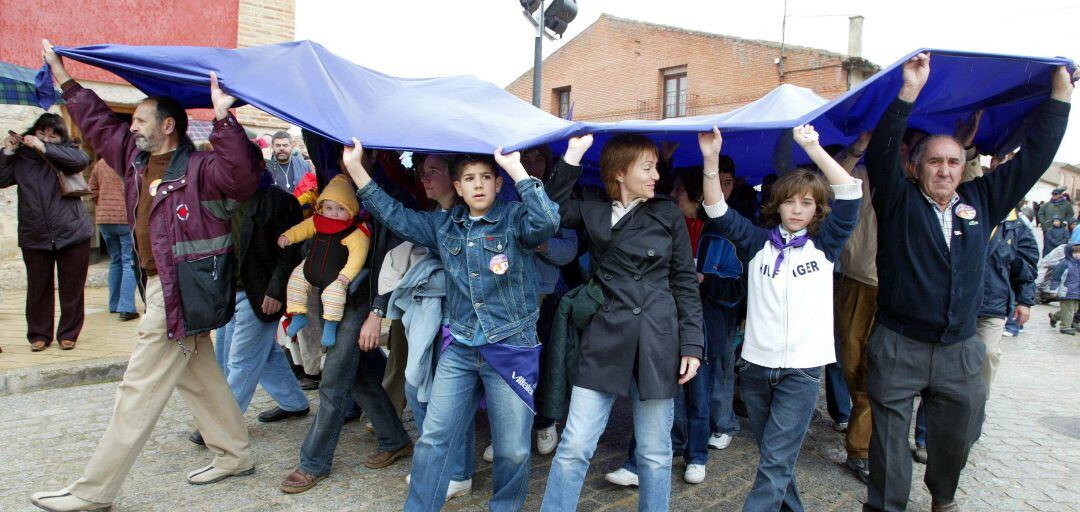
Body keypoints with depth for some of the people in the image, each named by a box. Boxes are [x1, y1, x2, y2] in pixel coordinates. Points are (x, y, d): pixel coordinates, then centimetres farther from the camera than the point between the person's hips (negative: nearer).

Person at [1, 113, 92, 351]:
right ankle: (39, 335, 22)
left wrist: (44, 148, -21)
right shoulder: (21, 157, 10)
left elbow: (82, 159, -19)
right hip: (34, 237, 2)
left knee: (71, 289, 4)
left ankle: (68, 334, 18)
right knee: (38, 289, 8)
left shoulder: (64, 154, 3)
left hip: (72, 234, -2)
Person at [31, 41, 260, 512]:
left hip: (181, 292, -10)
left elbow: (242, 175, -34)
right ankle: (234, 455, 29)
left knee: (139, 392, -1)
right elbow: (99, 122, 25)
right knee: (200, 379, 16)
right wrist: (65, 81, 28)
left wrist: (224, 120, -39)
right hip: (163, 288, 10)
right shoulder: (136, 157, 12)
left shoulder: (198, 167, -16)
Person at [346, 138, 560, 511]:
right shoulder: (444, 225, 11)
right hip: (460, 349, 4)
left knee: (513, 449, 5)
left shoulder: (515, 219, -4)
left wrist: (517, 169, -26)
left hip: (511, 347, -4)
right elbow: (395, 215, 11)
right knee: (434, 439, 6)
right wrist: (356, 167, 8)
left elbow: (547, 222, -24)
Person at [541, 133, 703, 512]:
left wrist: (692, 345, -1)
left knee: (655, 452, 9)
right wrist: (572, 156, -8)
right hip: (606, 338, 0)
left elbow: (686, 283, 5)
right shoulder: (593, 213, 7)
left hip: (658, 341, 1)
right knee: (575, 445, -1)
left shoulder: (669, 215, 6)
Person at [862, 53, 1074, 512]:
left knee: (957, 435, 18)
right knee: (889, 437, 4)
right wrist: (909, 93, -26)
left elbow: (1034, 155, 13)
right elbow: (881, 153, -18)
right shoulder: (899, 202, -3)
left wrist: (1060, 93, 10)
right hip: (898, 348, -4)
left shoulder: (981, 201, 9)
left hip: (960, 351, 4)